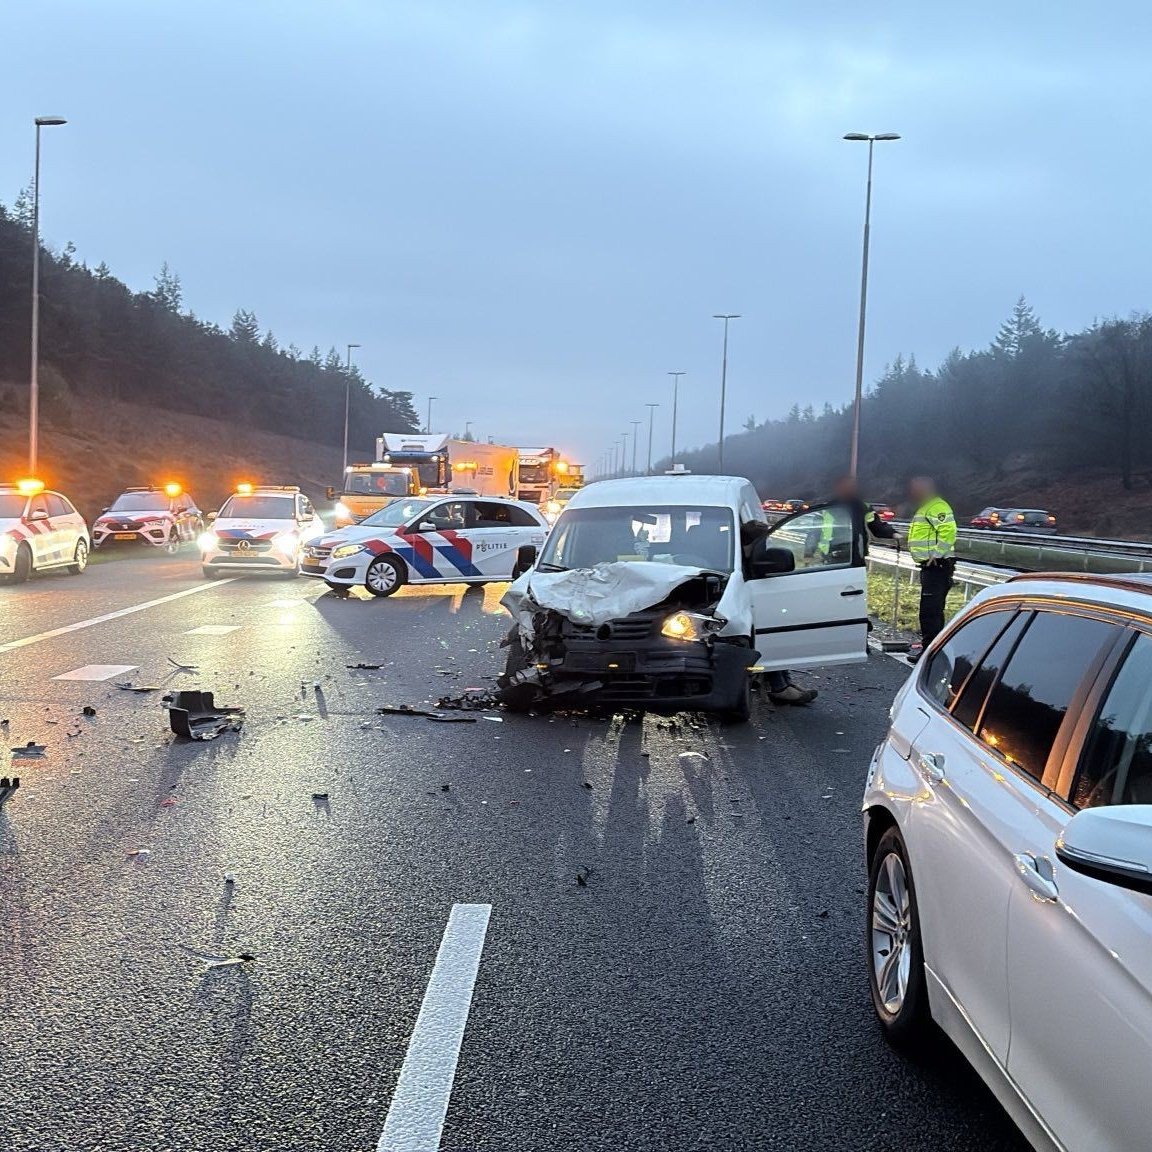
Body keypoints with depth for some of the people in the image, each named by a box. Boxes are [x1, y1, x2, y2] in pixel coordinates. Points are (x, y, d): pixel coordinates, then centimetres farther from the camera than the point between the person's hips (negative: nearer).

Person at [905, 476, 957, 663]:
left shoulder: (937, 507, -14)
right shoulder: (926, 507, 21)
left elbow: (948, 531, -27)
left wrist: (937, 555, -25)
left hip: (936, 565, -11)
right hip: (930, 566, 11)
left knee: (929, 610, -12)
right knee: (933, 610, 16)